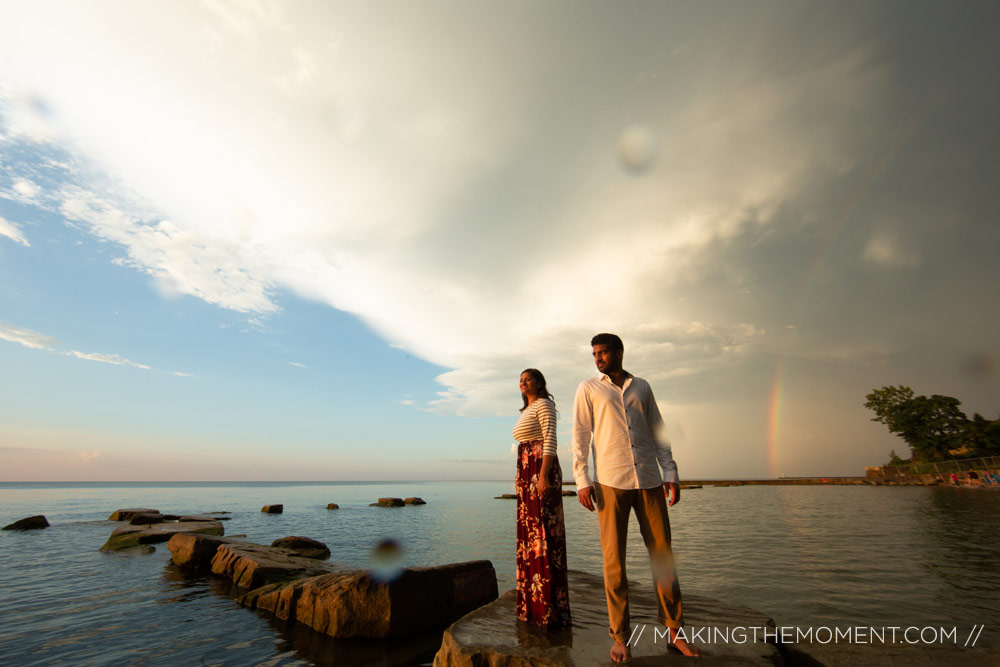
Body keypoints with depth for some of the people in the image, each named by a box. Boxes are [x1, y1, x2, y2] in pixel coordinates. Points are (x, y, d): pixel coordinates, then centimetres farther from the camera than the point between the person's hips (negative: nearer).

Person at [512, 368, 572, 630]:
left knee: (545, 532, -8)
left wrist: (544, 475, -24)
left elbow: (550, 440, -15)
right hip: (526, 471, 9)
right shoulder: (527, 411, 22)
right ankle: (534, 602, 20)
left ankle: (552, 608, -3)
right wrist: (520, 477, 20)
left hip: (541, 469, -9)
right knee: (529, 532, 10)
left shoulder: (544, 404, -5)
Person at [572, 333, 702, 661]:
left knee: (663, 554, 7)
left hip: (648, 479, 3)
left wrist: (670, 473, 6)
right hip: (609, 481, -2)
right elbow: (580, 437, 2)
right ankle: (620, 636, 16)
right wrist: (582, 480, -5)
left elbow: (657, 432, 15)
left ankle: (674, 630, 23)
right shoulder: (588, 389, 7)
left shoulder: (642, 387, 14)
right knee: (613, 559, 2)